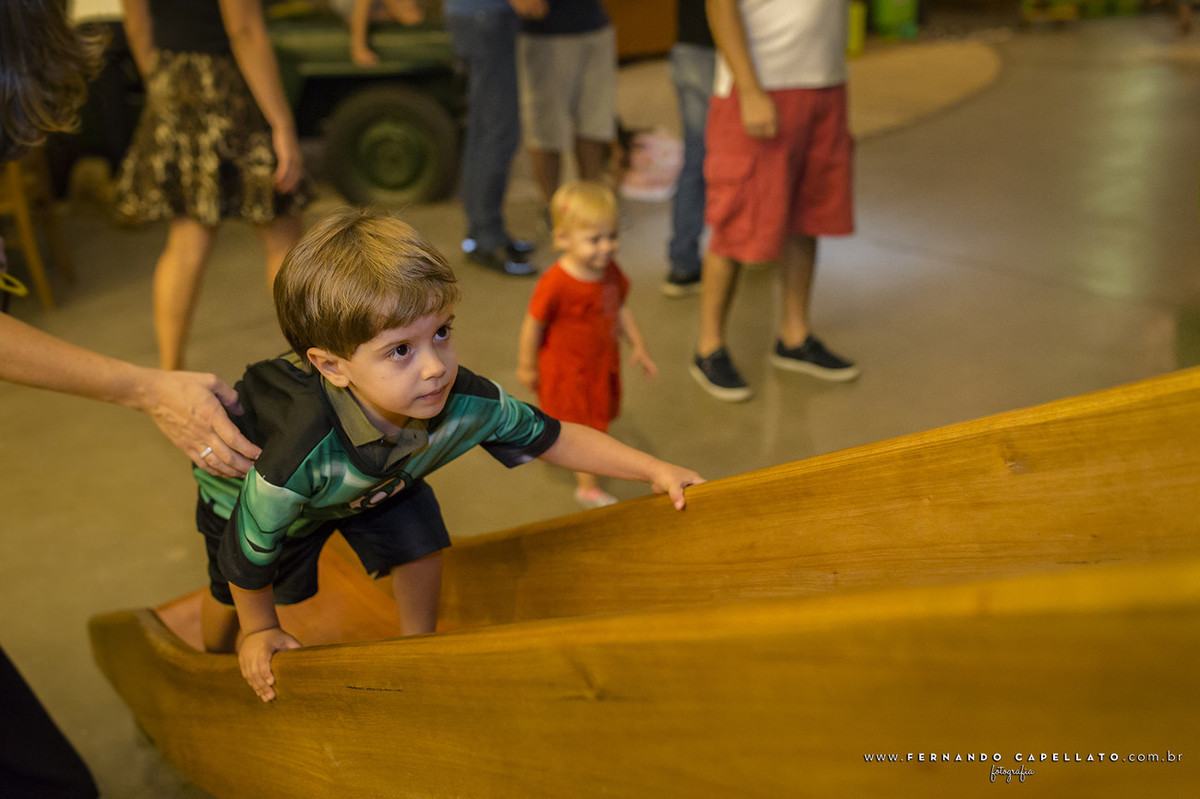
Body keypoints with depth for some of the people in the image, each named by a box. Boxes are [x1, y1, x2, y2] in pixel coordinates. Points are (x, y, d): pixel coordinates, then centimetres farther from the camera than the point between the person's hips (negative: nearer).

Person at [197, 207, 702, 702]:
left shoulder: (466, 403, -37)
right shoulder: (299, 454, -50)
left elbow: (552, 437, -18)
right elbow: (248, 552, -30)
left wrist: (655, 470, -21)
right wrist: (260, 630, -12)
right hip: (240, 478, -3)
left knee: (419, 542, -5)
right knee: (232, 592, 13)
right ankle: (216, 662, 49)